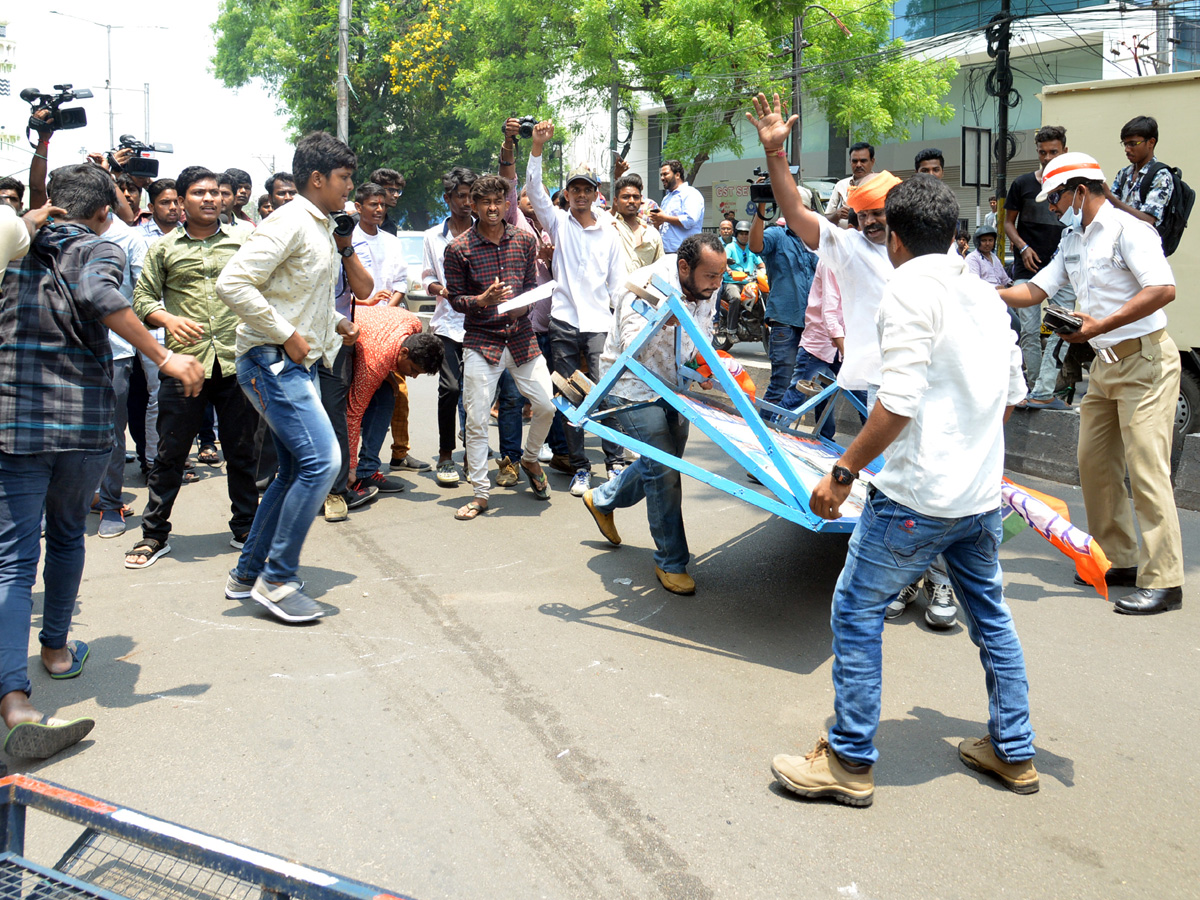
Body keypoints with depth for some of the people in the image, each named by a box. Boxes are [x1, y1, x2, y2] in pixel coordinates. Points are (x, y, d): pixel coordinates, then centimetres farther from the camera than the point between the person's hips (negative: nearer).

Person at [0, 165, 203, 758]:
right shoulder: (97, 249, -2)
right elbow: (97, 295, -24)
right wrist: (163, 357, -23)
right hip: (82, 421, -2)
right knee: (67, 534, 22)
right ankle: (56, 647, 39)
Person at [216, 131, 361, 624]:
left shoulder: (322, 228, 16)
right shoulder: (289, 223, -14)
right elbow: (232, 283, -24)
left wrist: (336, 321, 13)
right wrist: (286, 335, -20)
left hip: (297, 364, 10)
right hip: (271, 361, -10)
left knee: (296, 470, 13)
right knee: (322, 459, -17)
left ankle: (248, 573, 24)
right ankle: (277, 580, -6)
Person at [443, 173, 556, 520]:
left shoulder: (525, 241, 6)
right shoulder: (458, 248, -4)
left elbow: (533, 286, 11)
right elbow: (455, 299, -1)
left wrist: (522, 306, -11)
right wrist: (483, 300, -21)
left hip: (521, 337, 3)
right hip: (480, 341, -2)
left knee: (548, 405, -1)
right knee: (476, 421, -3)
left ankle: (530, 459, 29)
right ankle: (480, 494, 10)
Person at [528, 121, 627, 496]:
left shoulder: (610, 235, 11)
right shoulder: (558, 223, 10)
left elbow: (618, 283, 10)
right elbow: (534, 188, -4)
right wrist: (537, 146, -14)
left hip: (599, 323, 0)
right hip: (563, 323, 0)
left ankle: (615, 461, 4)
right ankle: (580, 467, 10)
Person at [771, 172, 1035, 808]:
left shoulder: (910, 287, -12)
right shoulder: (986, 295, 12)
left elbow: (900, 401, -21)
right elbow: (1012, 393, 17)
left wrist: (842, 472, -16)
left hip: (917, 494, -8)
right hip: (982, 493, 8)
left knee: (856, 613, 3)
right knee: (990, 614, 20)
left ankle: (851, 763, 10)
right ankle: (1013, 752, 33)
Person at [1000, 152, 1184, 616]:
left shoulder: (1127, 229, -12)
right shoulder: (1074, 241, 16)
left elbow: (1163, 289, -23)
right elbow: (1035, 290, 18)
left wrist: (1100, 326, -24)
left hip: (1145, 360, -9)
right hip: (1105, 364, 9)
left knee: (1146, 469, -10)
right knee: (1094, 462, 9)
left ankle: (1162, 581, -5)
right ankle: (1118, 561, 21)